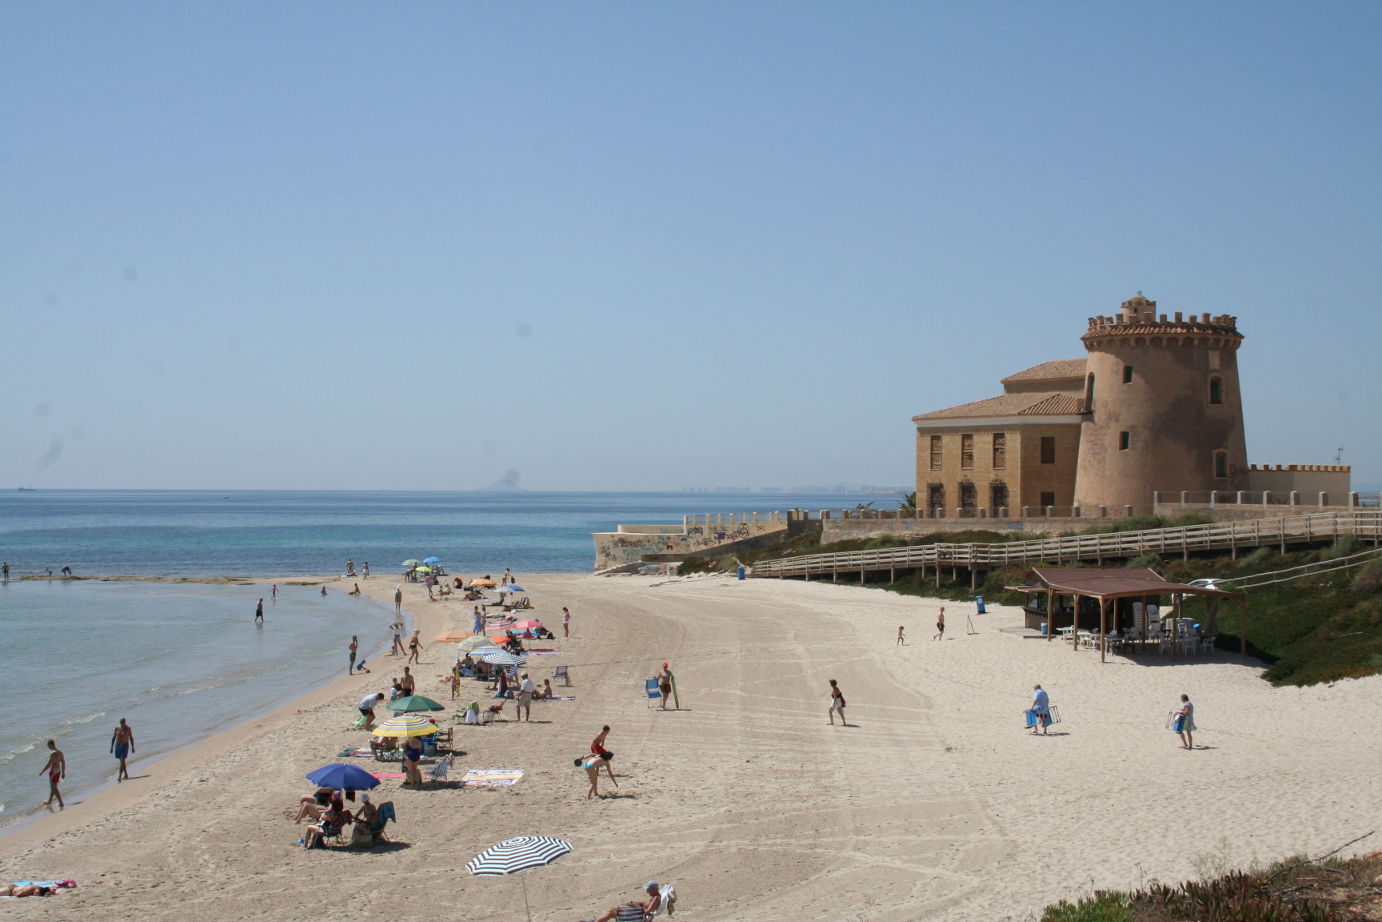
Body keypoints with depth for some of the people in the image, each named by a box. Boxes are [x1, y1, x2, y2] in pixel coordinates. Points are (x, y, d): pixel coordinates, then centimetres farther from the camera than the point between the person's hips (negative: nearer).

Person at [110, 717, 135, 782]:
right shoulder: (117, 727, 0)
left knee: (122, 761, -14)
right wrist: (112, 747, 6)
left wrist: (132, 747, -2)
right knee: (122, 761, 13)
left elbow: (131, 738, -1)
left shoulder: (128, 728, -7)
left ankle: (119, 777, -20)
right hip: (117, 745, 4)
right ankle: (126, 775, 26)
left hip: (125, 745, -4)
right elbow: (113, 737, 7)